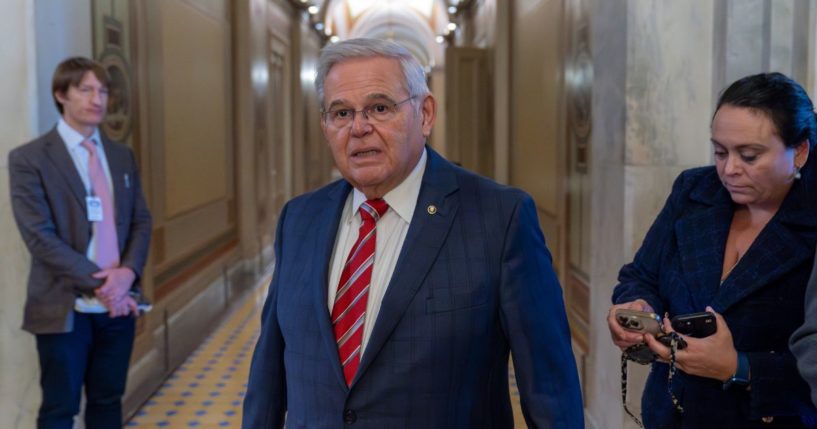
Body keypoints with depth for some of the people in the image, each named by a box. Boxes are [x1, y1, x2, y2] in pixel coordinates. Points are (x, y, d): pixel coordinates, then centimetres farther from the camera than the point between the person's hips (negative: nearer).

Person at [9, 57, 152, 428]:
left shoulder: (122, 156, 11)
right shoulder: (29, 158, -7)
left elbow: (141, 221, 9)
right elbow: (40, 236, -13)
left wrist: (127, 272, -10)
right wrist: (98, 283, -17)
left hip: (118, 304, 5)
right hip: (65, 308, -5)